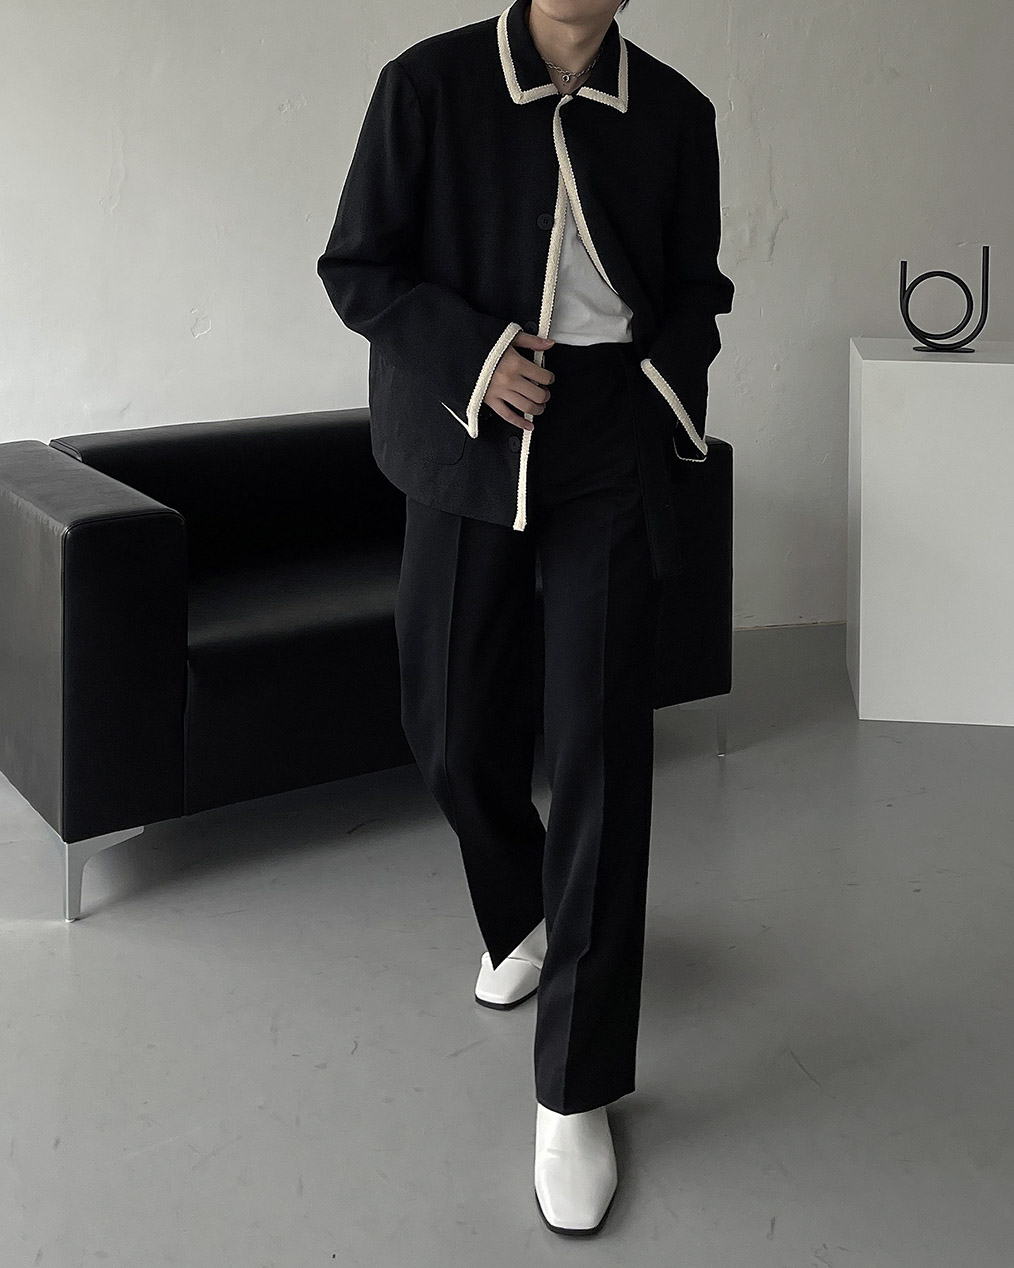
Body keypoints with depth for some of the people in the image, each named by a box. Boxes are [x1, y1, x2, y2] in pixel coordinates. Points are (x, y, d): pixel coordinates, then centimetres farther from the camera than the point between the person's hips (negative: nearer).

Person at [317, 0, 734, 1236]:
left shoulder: (674, 113, 2)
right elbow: (357, 268, -2)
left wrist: (668, 381, -5)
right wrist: (473, 357, -16)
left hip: (612, 451, 0)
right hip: (470, 443, 0)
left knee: (601, 748, -6)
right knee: (456, 729, 8)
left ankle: (575, 1090, 2)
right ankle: (518, 916, 43)